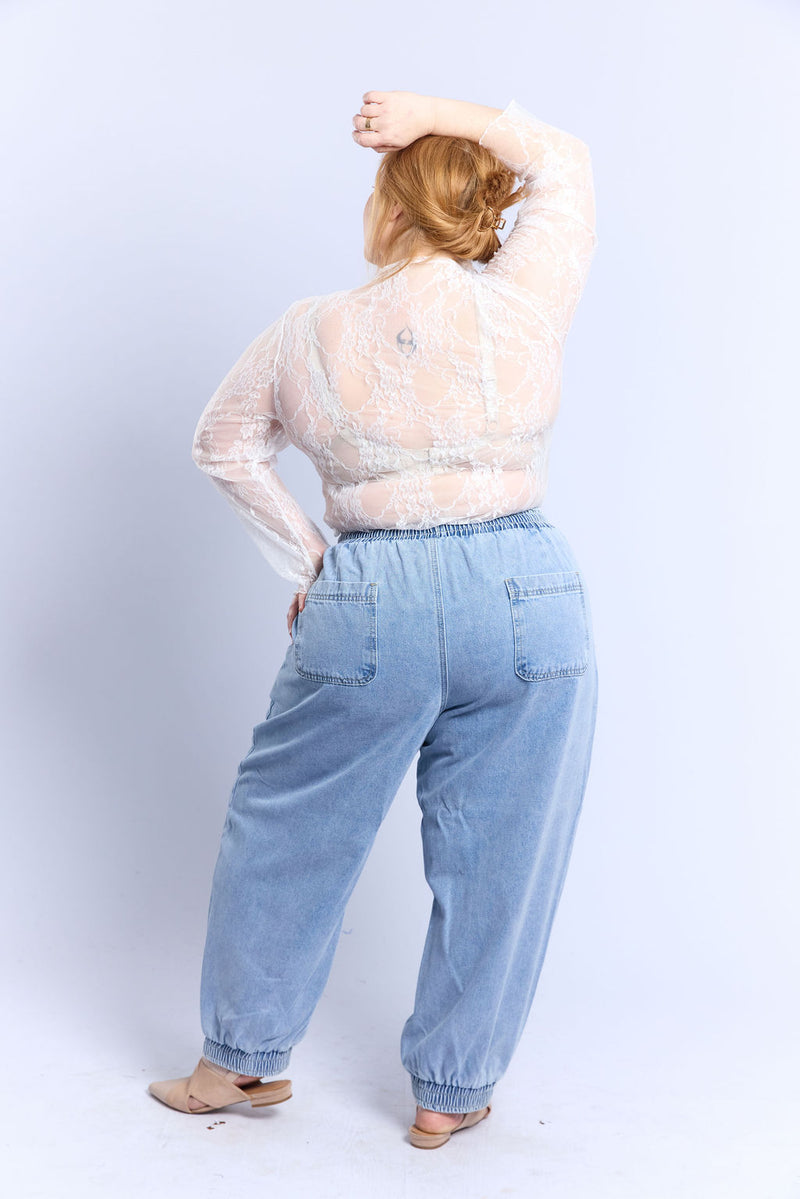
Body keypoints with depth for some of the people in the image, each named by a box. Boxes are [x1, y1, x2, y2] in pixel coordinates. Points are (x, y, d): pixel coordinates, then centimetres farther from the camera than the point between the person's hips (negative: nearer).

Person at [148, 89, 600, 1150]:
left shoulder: (311, 334, 1)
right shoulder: (528, 304, -1)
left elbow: (223, 444, 15)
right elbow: (564, 159, 16)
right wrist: (438, 112, 9)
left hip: (370, 605, 0)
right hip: (529, 599, 1)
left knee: (286, 830, 18)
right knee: (495, 855, 13)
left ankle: (243, 1060, 32)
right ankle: (450, 1093, 26)